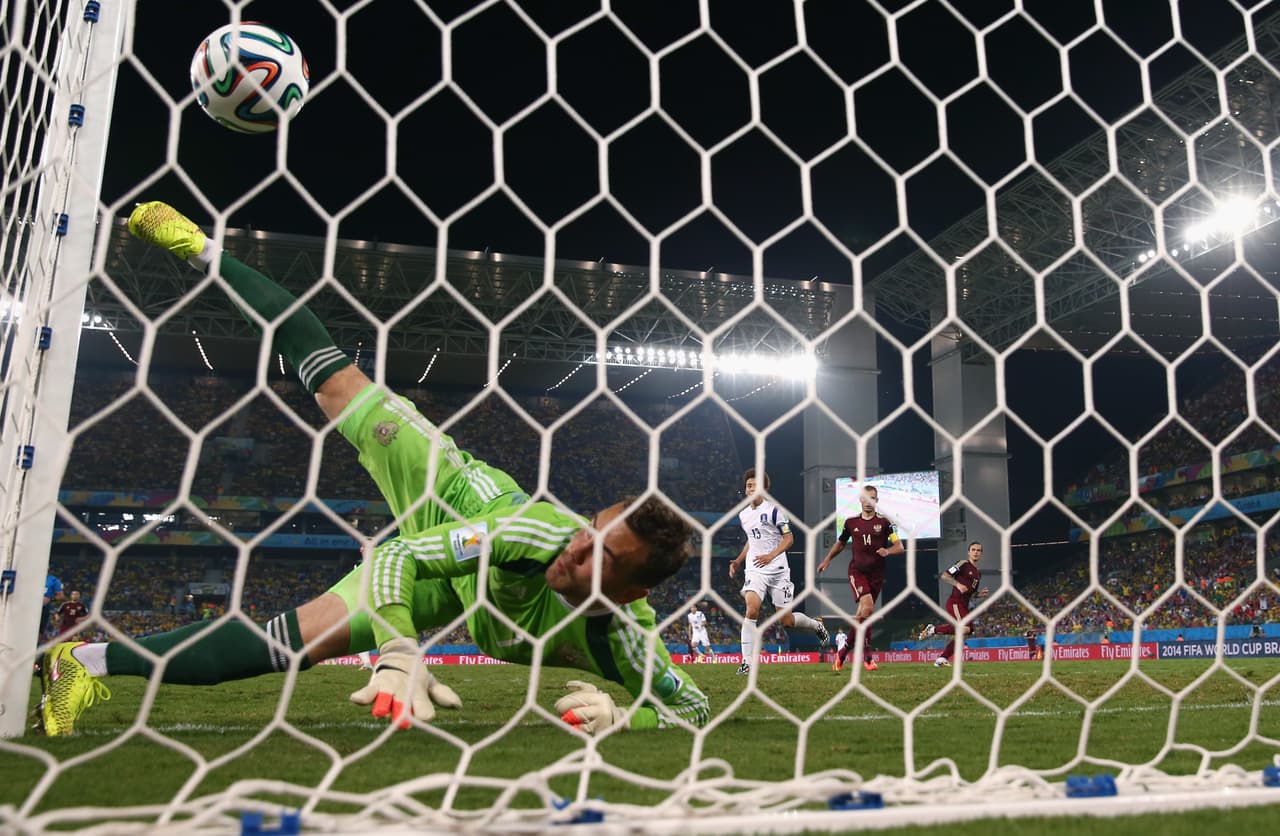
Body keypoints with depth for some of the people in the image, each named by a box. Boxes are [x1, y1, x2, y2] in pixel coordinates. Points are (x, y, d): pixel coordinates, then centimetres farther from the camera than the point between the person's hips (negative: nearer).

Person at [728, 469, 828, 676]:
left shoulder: (773, 509, -7)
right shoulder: (743, 515, 12)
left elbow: (789, 538, -8)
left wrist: (771, 556, -22)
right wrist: (738, 561, 15)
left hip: (777, 570, -4)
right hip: (754, 570, 4)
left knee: (787, 620, 3)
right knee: (752, 609, -21)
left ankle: (816, 625, 36)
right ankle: (746, 661, -18)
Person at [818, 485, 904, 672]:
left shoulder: (884, 523, 1)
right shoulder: (851, 523, 6)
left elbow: (900, 547, -5)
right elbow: (840, 542, 24)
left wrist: (887, 551, -24)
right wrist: (827, 559, 20)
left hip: (876, 574, 1)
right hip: (857, 571, -1)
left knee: (861, 615, 5)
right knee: (867, 607, -23)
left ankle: (844, 651, 25)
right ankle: (867, 656, -19)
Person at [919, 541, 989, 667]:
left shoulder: (978, 573, 22)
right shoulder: (964, 564, -2)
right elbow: (944, 576, -10)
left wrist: (981, 594, 11)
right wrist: (957, 584, -22)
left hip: (963, 606, 9)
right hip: (955, 602, -9)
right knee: (964, 628, -27)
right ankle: (934, 630, -12)